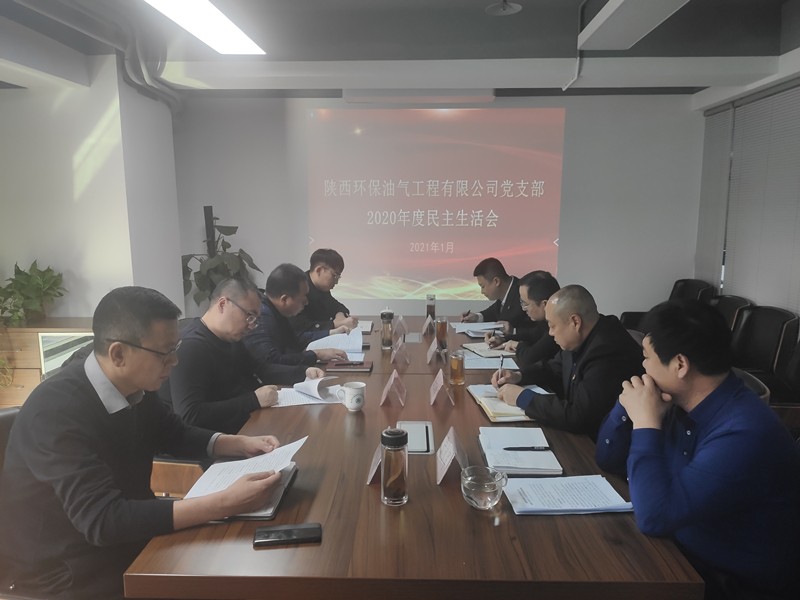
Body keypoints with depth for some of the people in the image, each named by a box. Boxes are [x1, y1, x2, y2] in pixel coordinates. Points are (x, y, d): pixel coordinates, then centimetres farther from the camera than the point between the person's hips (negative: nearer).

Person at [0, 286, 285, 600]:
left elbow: (177, 435, 11)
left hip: (127, 539, 7)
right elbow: (102, 520, -34)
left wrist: (242, 444, -5)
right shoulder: (58, 411, -28)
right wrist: (225, 503, -39)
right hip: (63, 573, -6)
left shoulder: (135, 387, -7)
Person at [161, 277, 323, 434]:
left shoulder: (230, 337, 6)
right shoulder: (191, 346, -24)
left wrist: (302, 373, 2)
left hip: (240, 423, 9)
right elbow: (189, 415, -31)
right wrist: (254, 400, -29)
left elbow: (256, 369, 16)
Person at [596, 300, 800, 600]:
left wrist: (645, 424, -26)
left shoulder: (744, 433, -30)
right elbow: (609, 460, 3)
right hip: (684, 553, 7)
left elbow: (654, 517, -33)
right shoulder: (680, 401, -5)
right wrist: (630, 405, -14)